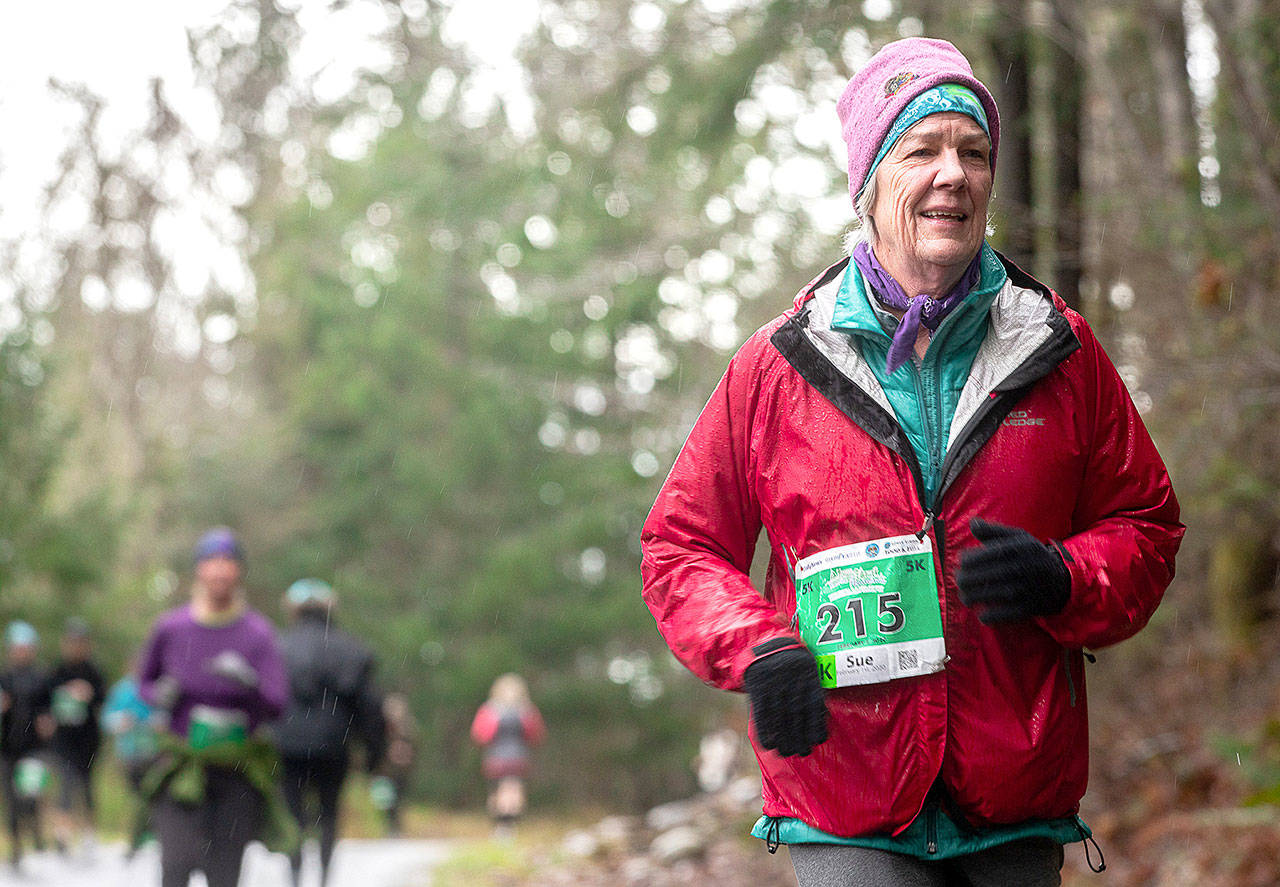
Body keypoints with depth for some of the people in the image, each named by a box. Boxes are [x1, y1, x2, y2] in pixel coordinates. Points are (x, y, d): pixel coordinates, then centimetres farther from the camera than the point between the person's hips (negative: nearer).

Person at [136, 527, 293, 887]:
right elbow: (145, 680, 16)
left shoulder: (257, 632, -4)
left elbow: (277, 705, -10)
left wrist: (249, 682, -30)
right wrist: (160, 694, -6)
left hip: (240, 770, 0)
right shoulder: (170, 627, 0)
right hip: (183, 763, 0)